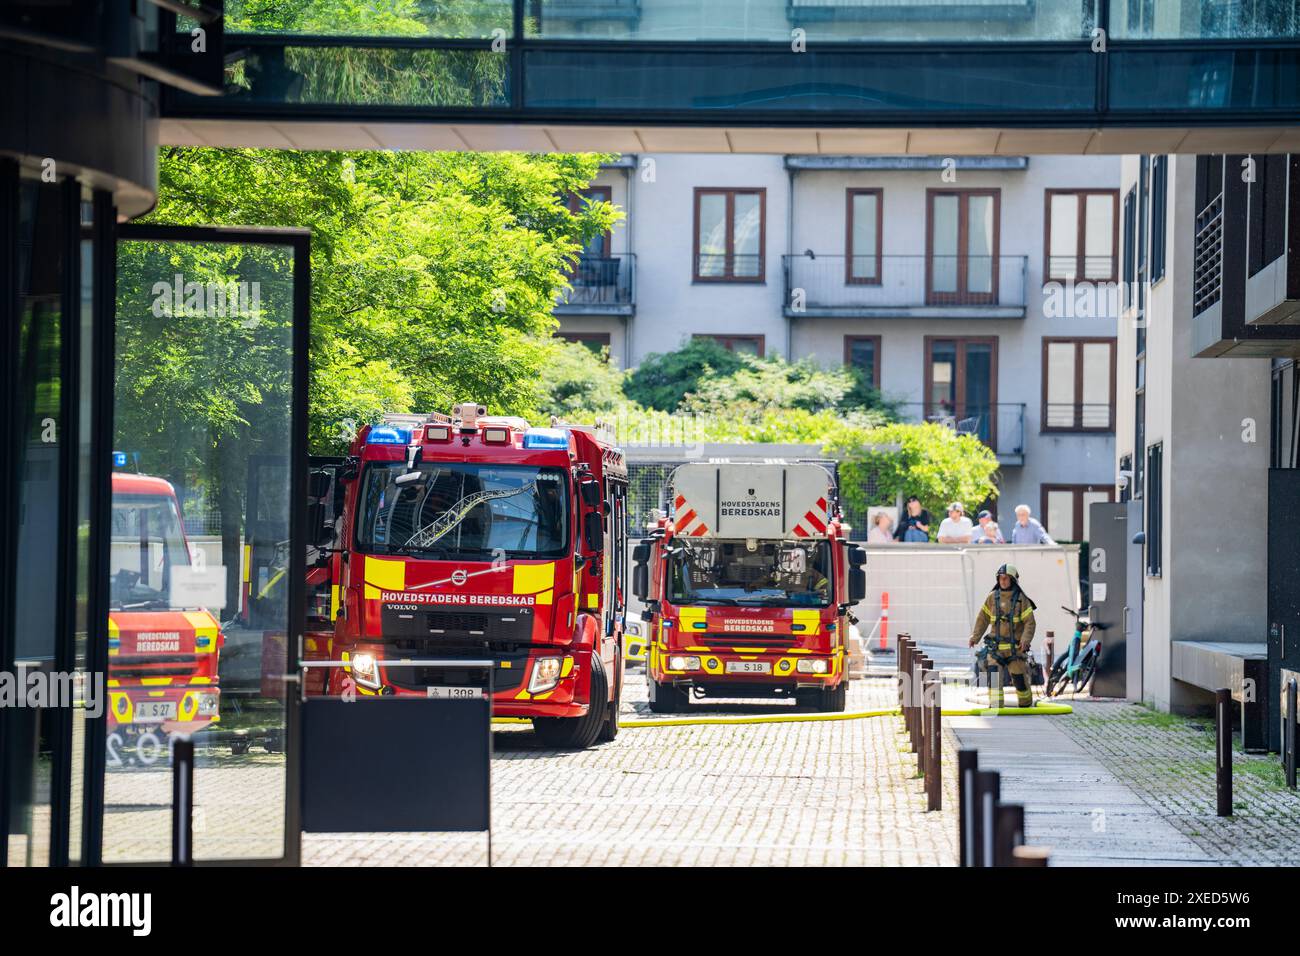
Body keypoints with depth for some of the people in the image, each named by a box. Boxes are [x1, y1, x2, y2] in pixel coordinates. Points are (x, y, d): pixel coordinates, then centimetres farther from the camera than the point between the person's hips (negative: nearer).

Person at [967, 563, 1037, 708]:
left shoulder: (1021, 599, -2)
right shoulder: (992, 598, 5)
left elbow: (1030, 623, -5)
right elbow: (982, 618, 12)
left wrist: (1026, 640, -19)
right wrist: (975, 637, 3)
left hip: (1015, 646, -2)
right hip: (995, 645, 2)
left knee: (1019, 677, 3)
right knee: (993, 672, -16)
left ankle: (1026, 705, 24)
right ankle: (995, 705, -11)